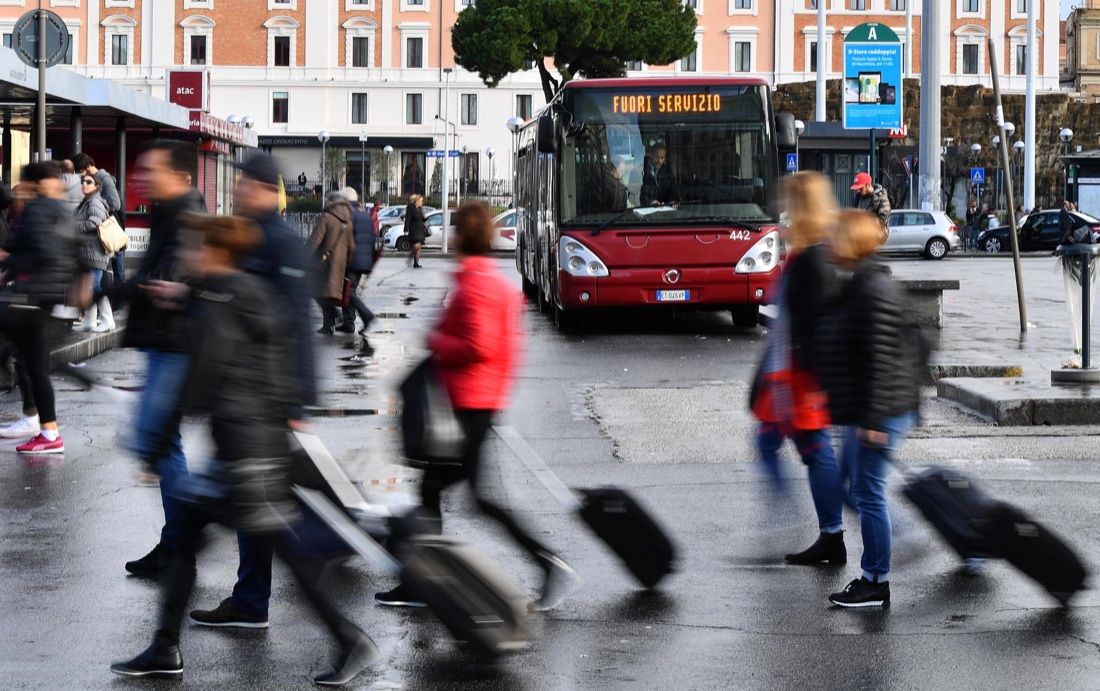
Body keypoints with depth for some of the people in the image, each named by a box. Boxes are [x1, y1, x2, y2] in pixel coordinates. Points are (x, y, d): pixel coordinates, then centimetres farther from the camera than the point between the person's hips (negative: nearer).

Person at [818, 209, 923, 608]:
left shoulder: (875, 291, -19)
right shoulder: (859, 286, 15)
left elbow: (880, 358, -23)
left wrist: (871, 418, -24)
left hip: (881, 412, -11)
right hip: (865, 413, 11)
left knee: (867, 492, -5)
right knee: (856, 485, 17)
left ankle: (876, 583, 3)